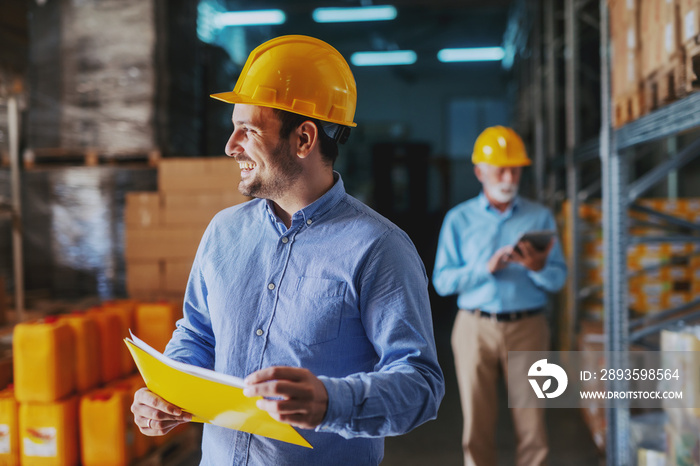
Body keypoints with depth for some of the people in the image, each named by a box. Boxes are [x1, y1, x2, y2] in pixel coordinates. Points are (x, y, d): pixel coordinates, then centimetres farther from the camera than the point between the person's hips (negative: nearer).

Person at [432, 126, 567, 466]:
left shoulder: (539, 217, 9)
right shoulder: (459, 219, 6)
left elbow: (558, 279, 4)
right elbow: (442, 281, -1)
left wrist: (537, 267, -17)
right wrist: (487, 267, -14)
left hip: (527, 326, 1)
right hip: (476, 327, 0)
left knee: (532, 423, 0)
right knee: (478, 424, 3)